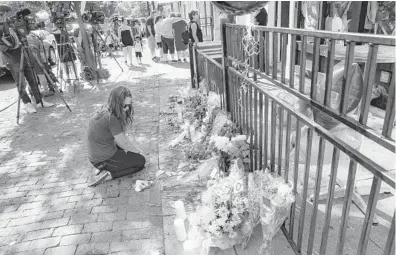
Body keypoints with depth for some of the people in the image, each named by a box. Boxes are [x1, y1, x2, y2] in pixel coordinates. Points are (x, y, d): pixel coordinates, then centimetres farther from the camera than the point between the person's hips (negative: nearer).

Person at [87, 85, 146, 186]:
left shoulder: (105, 111, 0)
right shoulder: (111, 118, -28)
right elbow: (123, 143, -17)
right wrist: (137, 150, 0)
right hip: (103, 160, -9)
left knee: (131, 140, 25)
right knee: (141, 161, 4)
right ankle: (108, 175, -6)